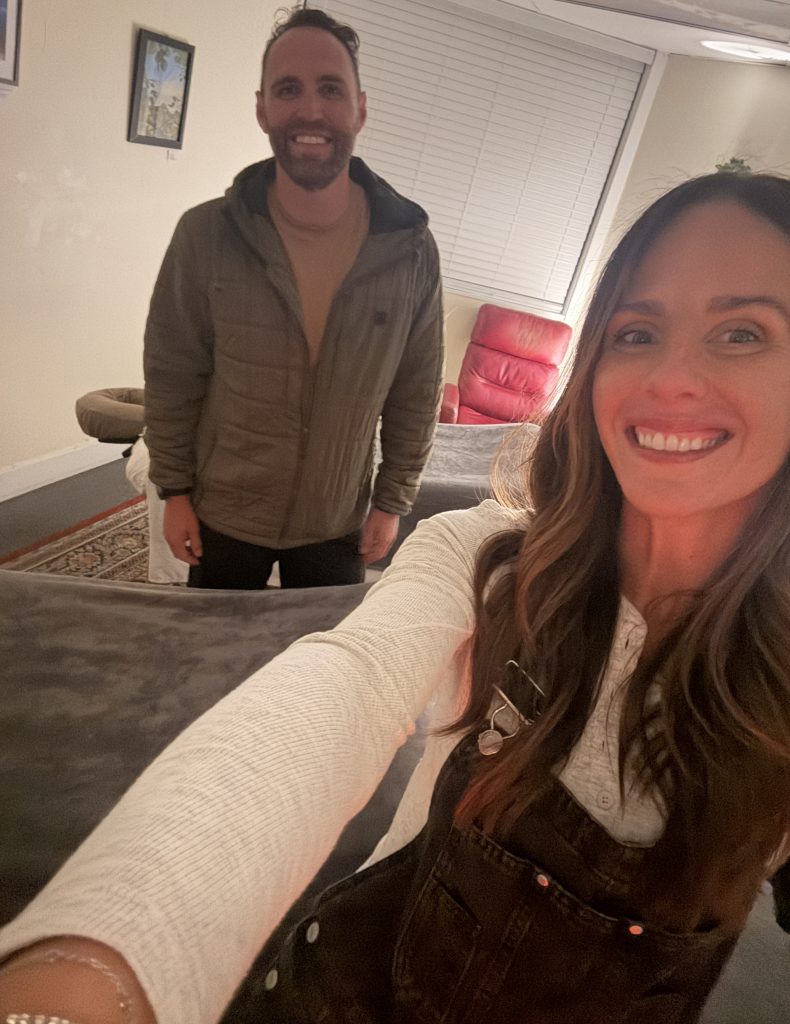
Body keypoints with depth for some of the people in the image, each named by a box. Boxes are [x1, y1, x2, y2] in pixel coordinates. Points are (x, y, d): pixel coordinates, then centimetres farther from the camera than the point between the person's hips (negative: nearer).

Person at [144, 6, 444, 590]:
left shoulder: (412, 248, -12)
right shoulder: (205, 235, -14)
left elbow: (418, 392, -4)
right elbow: (171, 375, -6)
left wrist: (393, 501, -1)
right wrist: (174, 490, -3)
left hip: (339, 524, 1)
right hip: (222, 516, 0)